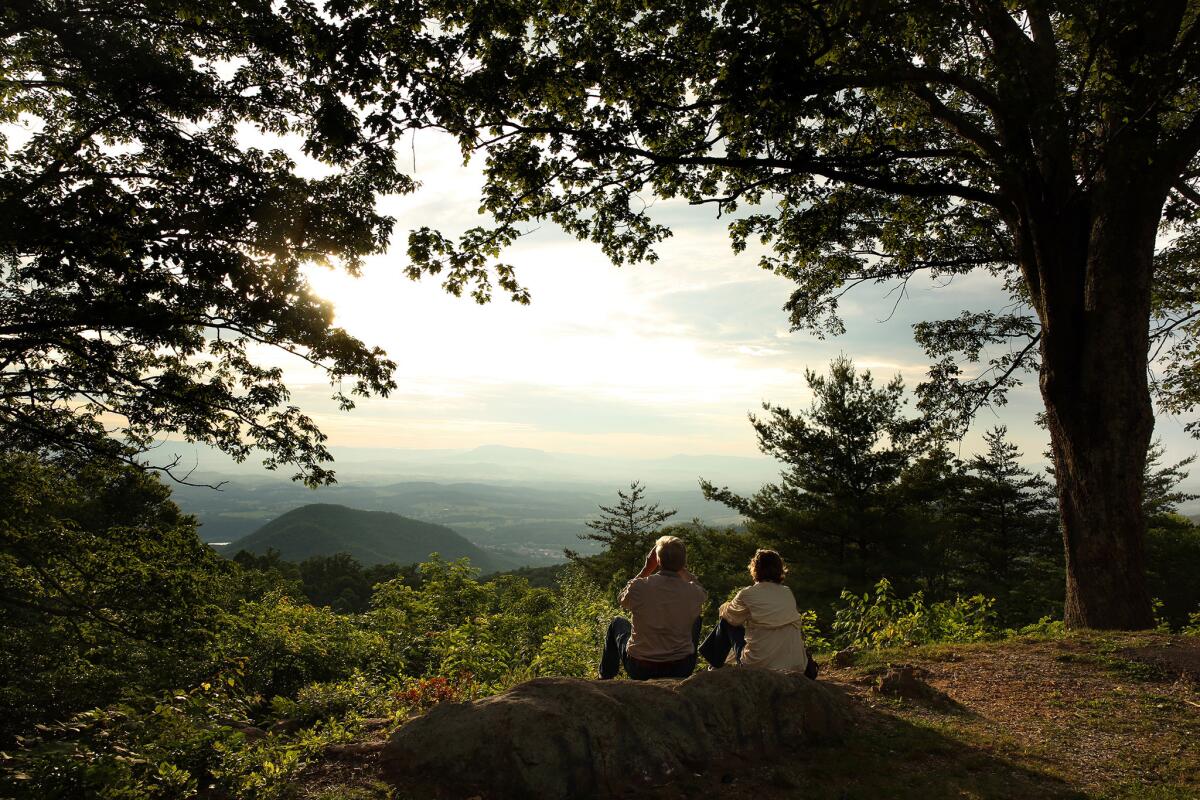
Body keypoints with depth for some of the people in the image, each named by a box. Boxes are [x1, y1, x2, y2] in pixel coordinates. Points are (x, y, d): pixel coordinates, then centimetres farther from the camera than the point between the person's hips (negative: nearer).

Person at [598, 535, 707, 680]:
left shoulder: (639, 587, -21)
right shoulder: (694, 592, -18)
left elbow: (623, 600, 4)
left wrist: (647, 569, 1)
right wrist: (680, 568, 4)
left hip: (639, 670, -1)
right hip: (682, 670, 1)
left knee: (618, 623, 29)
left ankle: (605, 678, 42)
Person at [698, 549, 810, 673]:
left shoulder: (748, 594, -8)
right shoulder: (788, 593, 5)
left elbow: (730, 616, 8)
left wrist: (724, 608, 33)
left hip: (759, 665, -4)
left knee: (726, 621, 16)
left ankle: (716, 666, 30)